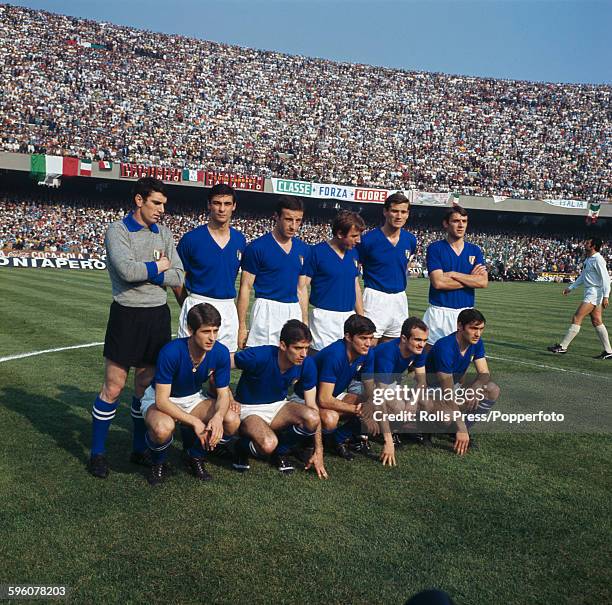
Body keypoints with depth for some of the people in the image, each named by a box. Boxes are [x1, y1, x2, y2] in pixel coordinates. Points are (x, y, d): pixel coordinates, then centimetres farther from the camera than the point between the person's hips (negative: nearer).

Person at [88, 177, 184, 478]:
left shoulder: (163, 233, 9)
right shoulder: (117, 231, -6)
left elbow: (177, 278, 1)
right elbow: (127, 271, -21)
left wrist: (143, 271, -10)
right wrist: (157, 267, -6)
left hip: (158, 315, 5)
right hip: (127, 316, -4)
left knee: (146, 385, 12)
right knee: (113, 387, 0)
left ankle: (139, 448, 26)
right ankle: (97, 452, 15)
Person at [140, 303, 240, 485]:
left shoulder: (221, 353, -19)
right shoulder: (171, 352, -32)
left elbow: (223, 394, -11)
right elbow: (162, 400, -29)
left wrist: (218, 417, -33)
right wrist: (195, 422, -37)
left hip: (192, 398, 4)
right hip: (159, 399, -4)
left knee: (232, 421, -20)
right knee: (163, 428, -38)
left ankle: (195, 457, 8)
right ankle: (158, 463, -2)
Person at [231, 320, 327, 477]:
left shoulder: (307, 364, -13)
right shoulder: (259, 356, -27)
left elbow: (312, 407, -6)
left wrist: (318, 451, -7)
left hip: (278, 406, 5)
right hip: (249, 410, -4)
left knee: (311, 418, -27)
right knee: (268, 444, -35)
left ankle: (280, 452, 2)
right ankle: (243, 448, 3)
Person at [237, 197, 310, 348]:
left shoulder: (303, 249, 8)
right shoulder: (257, 247, -7)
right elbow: (245, 287, -5)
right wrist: (242, 326, -9)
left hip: (294, 312, 5)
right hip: (267, 312, -5)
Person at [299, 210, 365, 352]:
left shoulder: (353, 253, 9)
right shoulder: (317, 252, -9)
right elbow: (302, 286, -8)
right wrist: (304, 321, -13)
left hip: (350, 317, 6)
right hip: (324, 318, -5)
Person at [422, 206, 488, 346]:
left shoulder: (475, 250, 9)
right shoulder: (435, 248, -2)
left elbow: (483, 282, -4)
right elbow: (438, 282, -14)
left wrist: (453, 274, -10)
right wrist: (470, 279, -5)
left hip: (465, 313, 3)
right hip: (439, 312, -3)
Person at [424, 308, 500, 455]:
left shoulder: (476, 343, -7)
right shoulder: (445, 348, -30)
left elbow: (484, 374, -6)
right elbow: (448, 393, -32)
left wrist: (475, 388, -32)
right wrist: (461, 428, -33)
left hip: (456, 385, 7)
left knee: (493, 391, -14)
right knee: (448, 416, -40)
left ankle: (462, 431, -4)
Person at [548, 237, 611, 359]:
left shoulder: (598, 259, -14)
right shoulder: (588, 260, 15)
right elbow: (583, 276, 27)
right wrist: (571, 287, 26)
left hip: (594, 293, -10)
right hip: (590, 293, 10)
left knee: (576, 318, -9)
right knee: (597, 322, 9)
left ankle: (562, 346, -6)